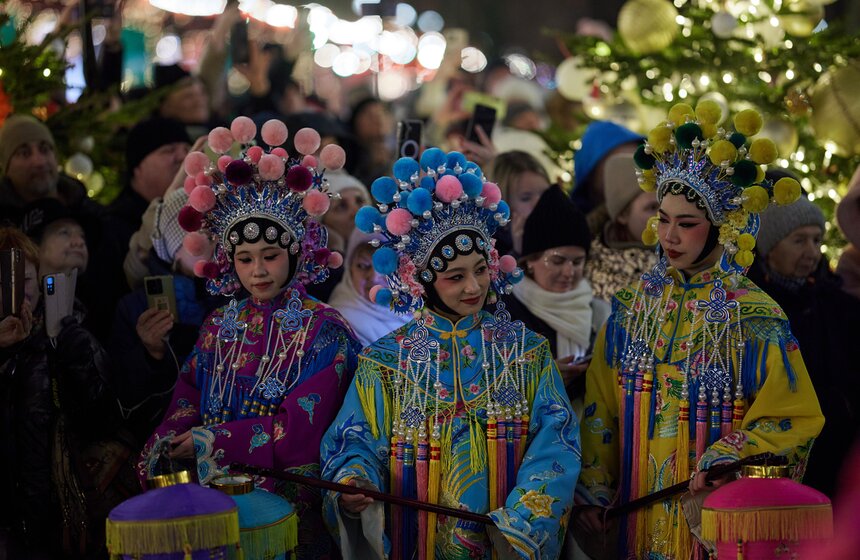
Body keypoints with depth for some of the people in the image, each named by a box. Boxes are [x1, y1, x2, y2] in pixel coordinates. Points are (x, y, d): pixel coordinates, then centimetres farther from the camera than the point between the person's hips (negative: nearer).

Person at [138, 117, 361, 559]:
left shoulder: (323, 331, -1)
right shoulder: (219, 327, 15)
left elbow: (301, 428, -10)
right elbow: (187, 403, 10)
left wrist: (210, 442, -9)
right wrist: (168, 444, -11)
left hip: (288, 495, -4)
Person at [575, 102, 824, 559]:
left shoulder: (755, 319, -9)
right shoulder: (633, 307, 3)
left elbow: (794, 419, -8)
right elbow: (599, 411, 5)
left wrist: (724, 461, -20)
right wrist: (592, 495, -2)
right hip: (638, 519, 4)